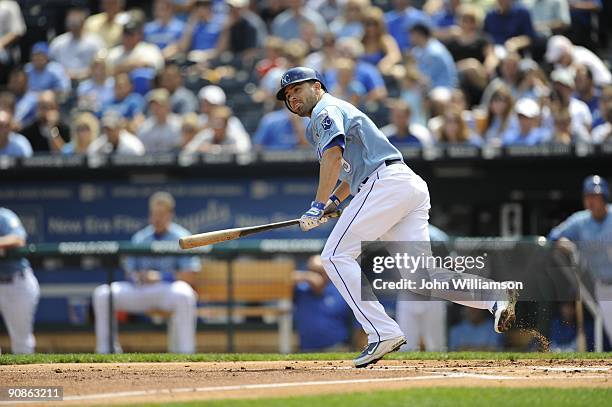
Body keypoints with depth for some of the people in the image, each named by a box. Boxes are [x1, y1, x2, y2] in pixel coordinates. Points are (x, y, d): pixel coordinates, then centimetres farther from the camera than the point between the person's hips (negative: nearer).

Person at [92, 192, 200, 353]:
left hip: (168, 289, -5)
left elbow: (188, 276, -9)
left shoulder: (181, 238, -1)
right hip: (140, 290, 5)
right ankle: (105, 349, -8)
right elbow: (129, 271, 15)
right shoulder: (140, 238, 14)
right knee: (102, 293, -14)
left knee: (183, 294, -40)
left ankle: (185, 351, -35)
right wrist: (137, 277, -9)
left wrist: (160, 277, -19)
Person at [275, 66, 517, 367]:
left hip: (387, 183, -10)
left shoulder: (326, 111, 3)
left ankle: (383, 332, -19)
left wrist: (319, 205, -19)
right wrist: (334, 201, 22)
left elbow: (333, 155, -16)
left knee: (336, 256, -10)